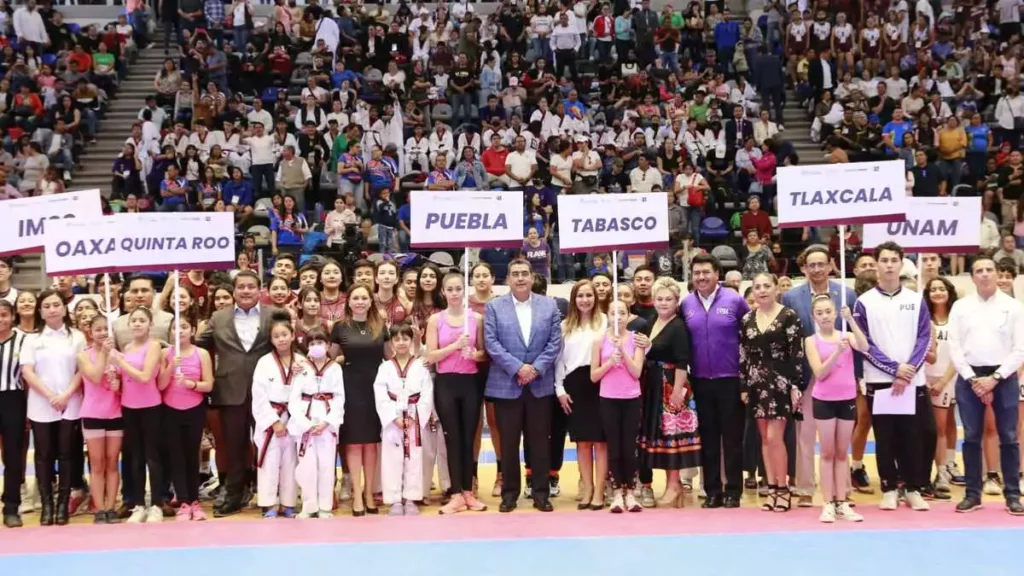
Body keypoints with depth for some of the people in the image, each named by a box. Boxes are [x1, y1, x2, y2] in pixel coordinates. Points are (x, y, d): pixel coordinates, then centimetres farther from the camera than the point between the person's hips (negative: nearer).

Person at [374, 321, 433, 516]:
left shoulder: (421, 366, 1)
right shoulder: (385, 368, 2)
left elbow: (427, 396, -4)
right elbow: (381, 397, -6)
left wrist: (415, 418, -12)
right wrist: (395, 418, -15)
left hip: (415, 421, 0)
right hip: (391, 421, 0)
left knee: (414, 461, 4)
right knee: (392, 461, 2)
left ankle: (410, 499, 13)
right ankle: (395, 501, 8)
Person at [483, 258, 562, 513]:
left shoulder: (549, 305, 7)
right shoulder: (494, 306, 2)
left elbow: (555, 342, 1)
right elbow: (491, 343, -6)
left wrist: (536, 368, -11)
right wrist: (517, 368, -15)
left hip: (540, 384, 1)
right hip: (506, 384, -1)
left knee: (539, 440, 6)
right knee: (509, 442, 5)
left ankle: (541, 493, 15)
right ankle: (509, 493, 15)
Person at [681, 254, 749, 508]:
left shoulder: (734, 300, -5)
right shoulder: (686, 305, 4)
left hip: (730, 379, -3)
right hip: (701, 381, 3)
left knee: (732, 437, 3)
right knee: (708, 438, 8)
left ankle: (733, 491, 11)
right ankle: (712, 491, 16)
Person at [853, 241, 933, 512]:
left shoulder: (916, 300, 7)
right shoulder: (864, 302, 0)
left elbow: (923, 338, 2)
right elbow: (864, 344, -4)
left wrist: (909, 370, -12)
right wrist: (894, 368, -13)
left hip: (913, 381, 1)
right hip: (879, 381, -1)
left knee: (913, 436, 4)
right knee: (885, 438, 4)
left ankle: (914, 489, 14)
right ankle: (889, 489, 13)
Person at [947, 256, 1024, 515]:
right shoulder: (960, 306, 4)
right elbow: (954, 348, 1)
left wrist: (994, 378, -11)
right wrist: (973, 380, -8)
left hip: (1003, 377, -1)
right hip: (969, 377, 1)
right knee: (971, 438, 4)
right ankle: (973, 494, 11)